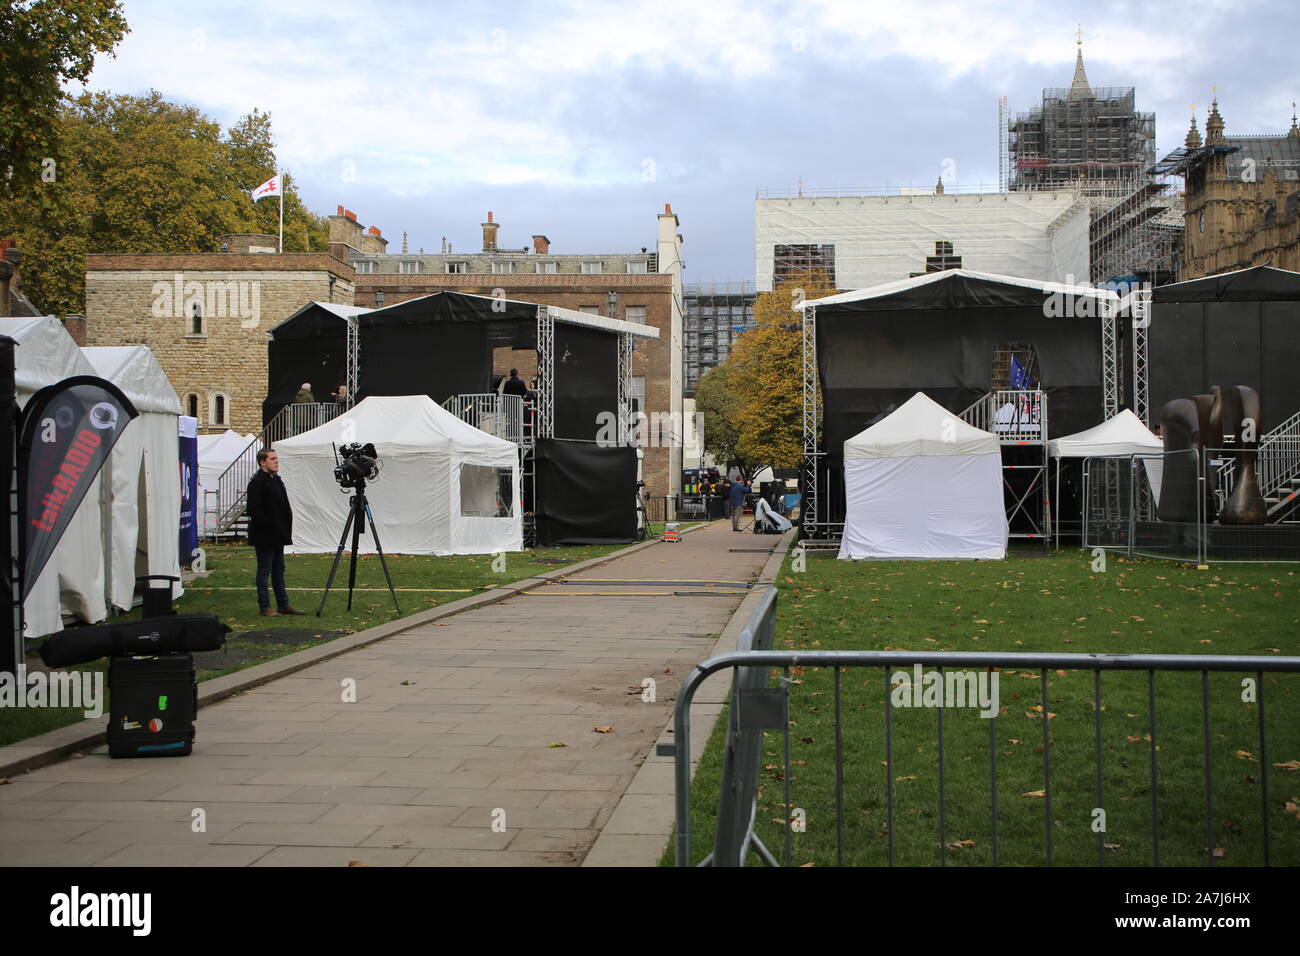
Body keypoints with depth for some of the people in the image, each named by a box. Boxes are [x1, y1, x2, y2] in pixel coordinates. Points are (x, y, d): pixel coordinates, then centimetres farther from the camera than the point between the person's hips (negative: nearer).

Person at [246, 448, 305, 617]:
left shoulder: (276, 479, 14)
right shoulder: (257, 482, -14)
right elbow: (253, 510, -20)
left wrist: (285, 528, 12)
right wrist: (270, 524, -19)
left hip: (277, 535, 9)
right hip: (264, 536, -9)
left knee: (279, 570, 13)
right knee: (264, 570, -1)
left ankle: (284, 604, 18)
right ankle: (265, 607, 4)